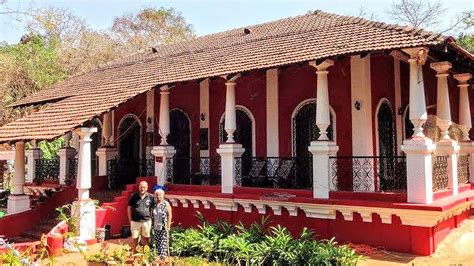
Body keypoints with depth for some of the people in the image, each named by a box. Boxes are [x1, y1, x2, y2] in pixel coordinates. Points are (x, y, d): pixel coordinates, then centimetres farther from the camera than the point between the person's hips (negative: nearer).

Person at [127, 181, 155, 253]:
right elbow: (129, 208, 4)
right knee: (134, 239, 6)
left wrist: (150, 218, -2)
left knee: (145, 239, 11)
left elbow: (153, 209, 4)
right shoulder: (134, 196, -2)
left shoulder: (151, 197, -2)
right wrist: (130, 220, 1)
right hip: (135, 221, 0)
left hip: (146, 221, 0)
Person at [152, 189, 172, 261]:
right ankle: (158, 255, 15)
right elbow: (152, 216, 14)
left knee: (163, 242, -4)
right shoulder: (154, 205, 8)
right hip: (156, 227, 4)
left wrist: (168, 226, -9)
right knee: (157, 242, 8)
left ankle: (163, 255, -2)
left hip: (163, 227, -4)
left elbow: (169, 215, -4)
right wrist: (152, 225, 9)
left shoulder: (166, 204, -4)